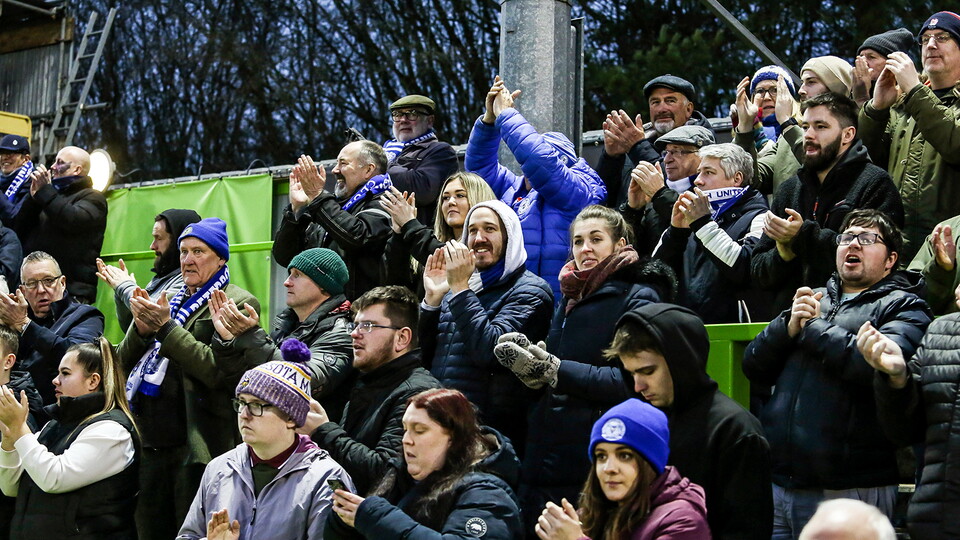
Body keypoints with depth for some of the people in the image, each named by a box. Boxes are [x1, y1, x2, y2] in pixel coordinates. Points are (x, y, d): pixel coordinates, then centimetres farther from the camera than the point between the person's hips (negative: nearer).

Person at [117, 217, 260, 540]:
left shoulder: (238, 304, -5)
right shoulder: (168, 302, 17)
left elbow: (218, 370, -19)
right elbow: (124, 364, 12)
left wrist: (166, 328, -18)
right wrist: (141, 328, -8)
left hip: (196, 447, -7)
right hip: (151, 445, 7)